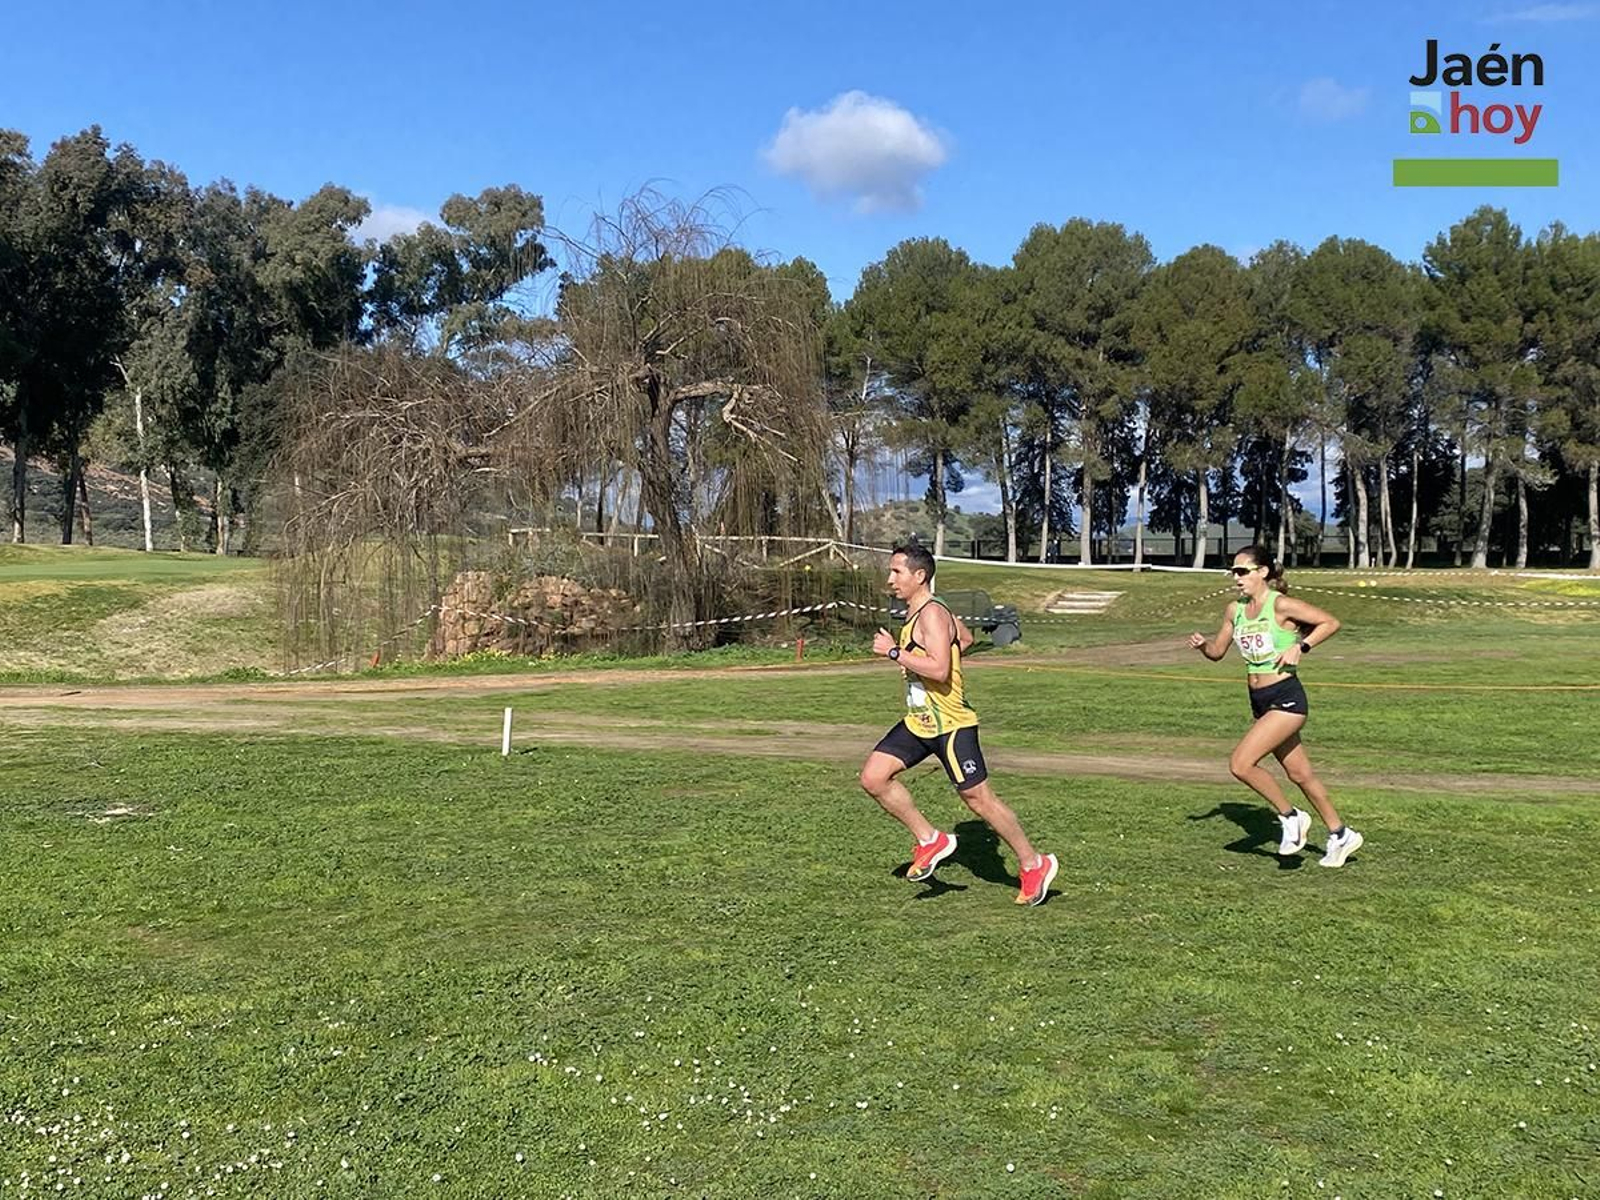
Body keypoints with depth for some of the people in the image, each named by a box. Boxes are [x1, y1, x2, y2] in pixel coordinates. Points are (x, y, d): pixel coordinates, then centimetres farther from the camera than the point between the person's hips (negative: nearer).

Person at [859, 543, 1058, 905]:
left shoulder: (931, 614, -19)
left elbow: (939, 670, -31)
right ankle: (930, 840, 11)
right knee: (873, 777, -1)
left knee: (978, 798, -1)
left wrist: (894, 652, -24)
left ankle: (1035, 864, 15)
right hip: (918, 722, 9)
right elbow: (966, 637, 26)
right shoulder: (917, 612, 11)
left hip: (950, 725, -9)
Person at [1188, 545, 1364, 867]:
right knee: (1299, 774, 16)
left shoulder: (1281, 605, -14)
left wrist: (1300, 647, -20)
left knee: (1240, 764, -16)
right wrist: (1202, 645, -5)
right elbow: (1218, 652, 15)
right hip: (1260, 701, 8)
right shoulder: (1235, 610, 7)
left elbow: (1330, 623, -11)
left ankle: (1290, 817, 3)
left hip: (1286, 699, -8)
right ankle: (1341, 835, 31)